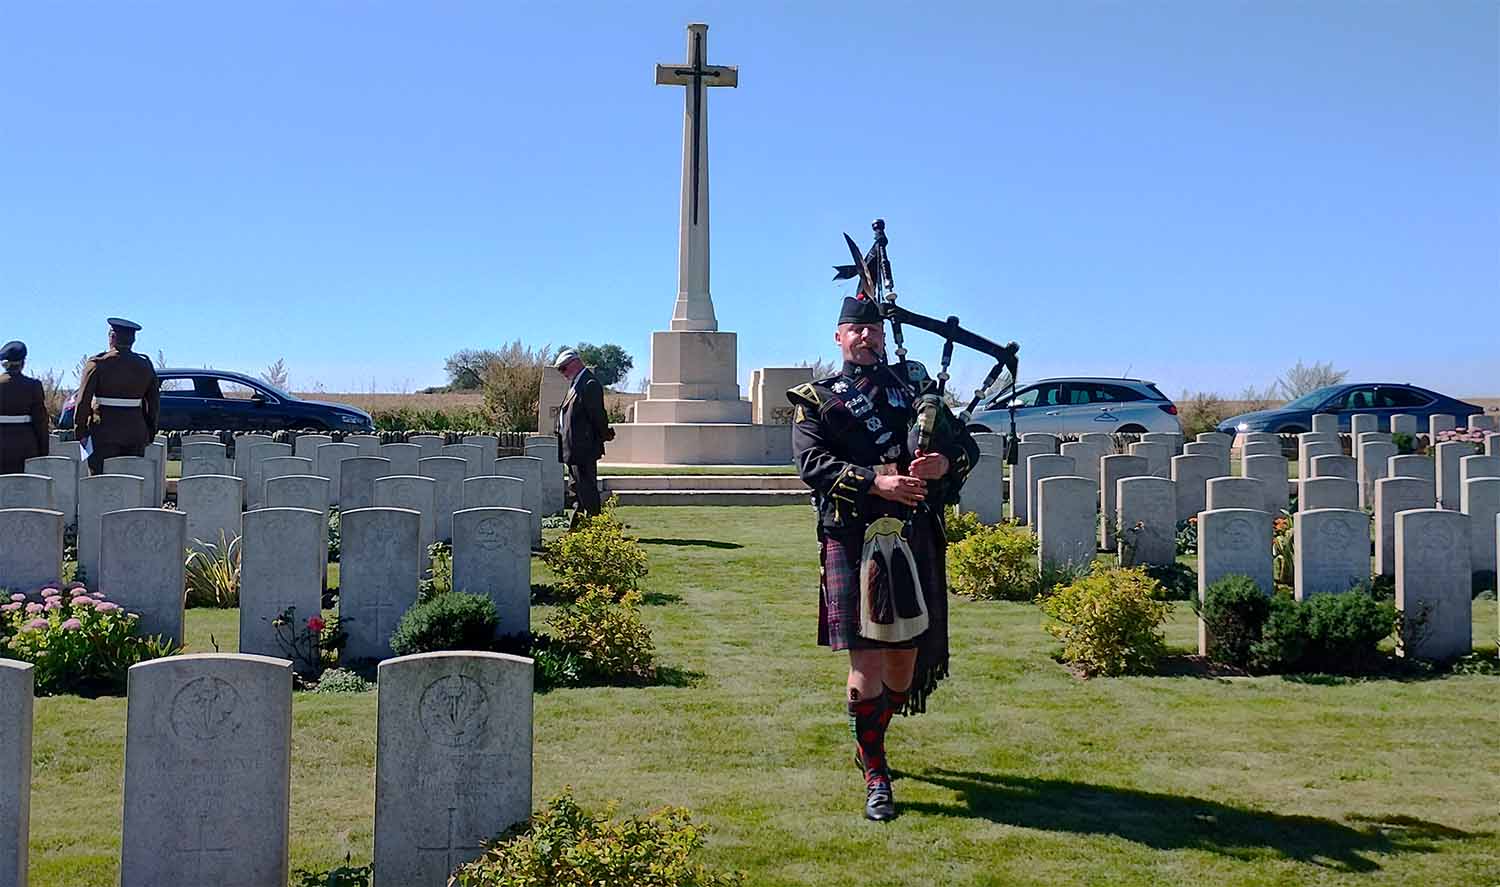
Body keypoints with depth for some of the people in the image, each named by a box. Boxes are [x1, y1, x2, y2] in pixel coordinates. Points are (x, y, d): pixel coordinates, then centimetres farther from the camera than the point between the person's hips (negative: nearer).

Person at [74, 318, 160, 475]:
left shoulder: (97, 363, -6)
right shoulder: (145, 365, 7)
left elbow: (83, 401, -8)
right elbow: (154, 403, 10)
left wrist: (80, 432, 0)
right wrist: (150, 433, 17)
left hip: (105, 434, -4)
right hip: (137, 435, 4)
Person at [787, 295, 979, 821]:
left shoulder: (913, 382, 17)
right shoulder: (815, 400, 8)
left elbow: (967, 446, 13)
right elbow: (813, 464, -9)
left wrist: (945, 463, -11)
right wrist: (877, 482, -22)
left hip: (915, 540, 3)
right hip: (853, 540, -3)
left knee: (905, 659, 10)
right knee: (865, 660, -6)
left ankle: (869, 741, 37)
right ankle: (875, 774, 8)